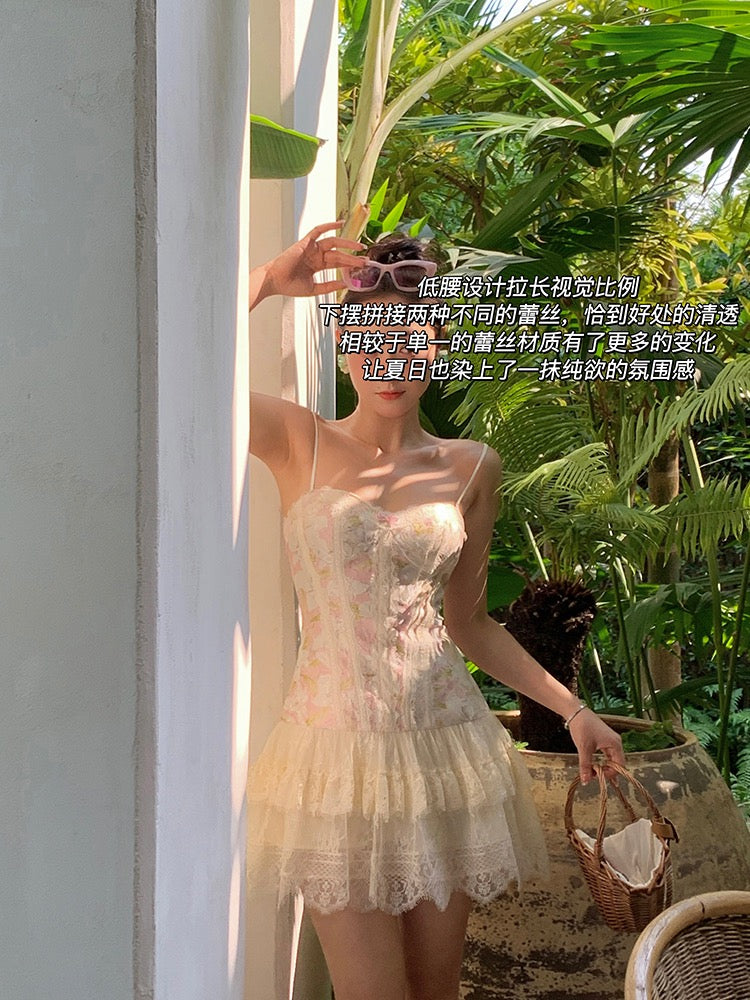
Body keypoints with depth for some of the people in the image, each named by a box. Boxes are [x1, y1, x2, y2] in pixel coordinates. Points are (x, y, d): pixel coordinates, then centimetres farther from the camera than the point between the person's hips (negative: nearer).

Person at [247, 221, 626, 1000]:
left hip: (445, 742, 3)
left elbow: (468, 623, 14)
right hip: (341, 748, -3)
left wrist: (571, 709, 9)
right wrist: (265, 281, -14)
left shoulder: (470, 468, 7)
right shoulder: (298, 441, 0)